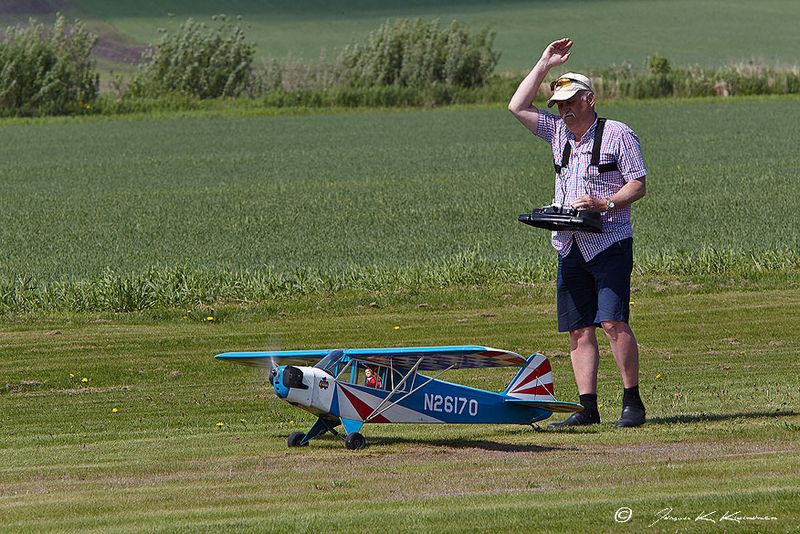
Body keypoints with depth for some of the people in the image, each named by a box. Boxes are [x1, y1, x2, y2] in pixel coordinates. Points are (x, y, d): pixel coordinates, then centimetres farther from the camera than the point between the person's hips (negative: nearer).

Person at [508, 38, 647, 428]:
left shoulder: (617, 135, -1)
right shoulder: (558, 133, 16)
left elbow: (638, 184, -3)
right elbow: (517, 107, 16)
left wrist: (604, 203, -18)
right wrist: (544, 65, 13)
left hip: (609, 243, -6)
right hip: (570, 246, 6)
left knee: (613, 322, -16)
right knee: (578, 329, 2)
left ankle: (632, 403, -11)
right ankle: (587, 408, 2)